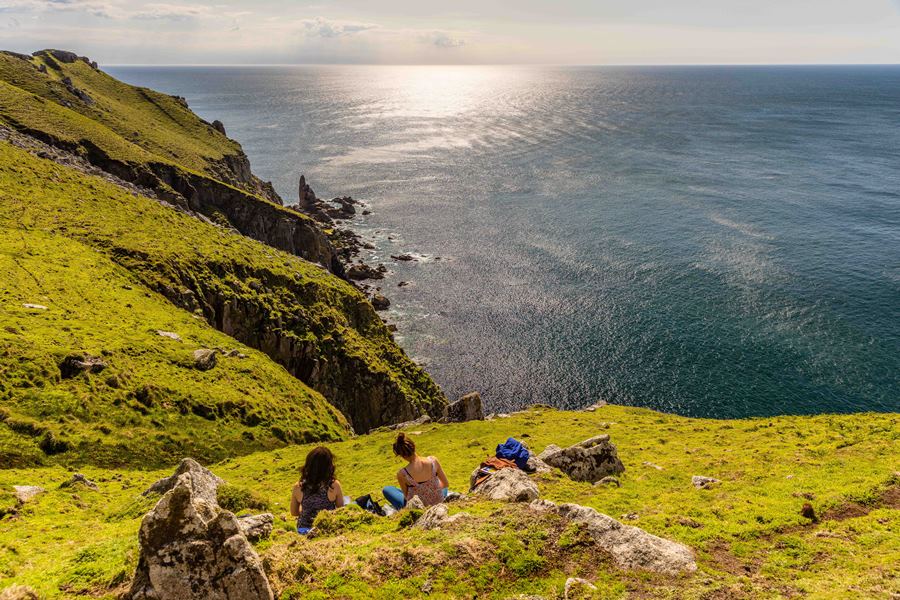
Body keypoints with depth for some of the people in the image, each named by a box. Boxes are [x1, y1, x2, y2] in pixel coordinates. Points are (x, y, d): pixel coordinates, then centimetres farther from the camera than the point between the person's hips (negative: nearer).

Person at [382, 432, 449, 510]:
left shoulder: (402, 474, -25)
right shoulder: (433, 461, -19)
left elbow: (406, 496, -6)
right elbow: (446, 484, -4)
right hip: (439, 504, 3)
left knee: (386, 490, 20)